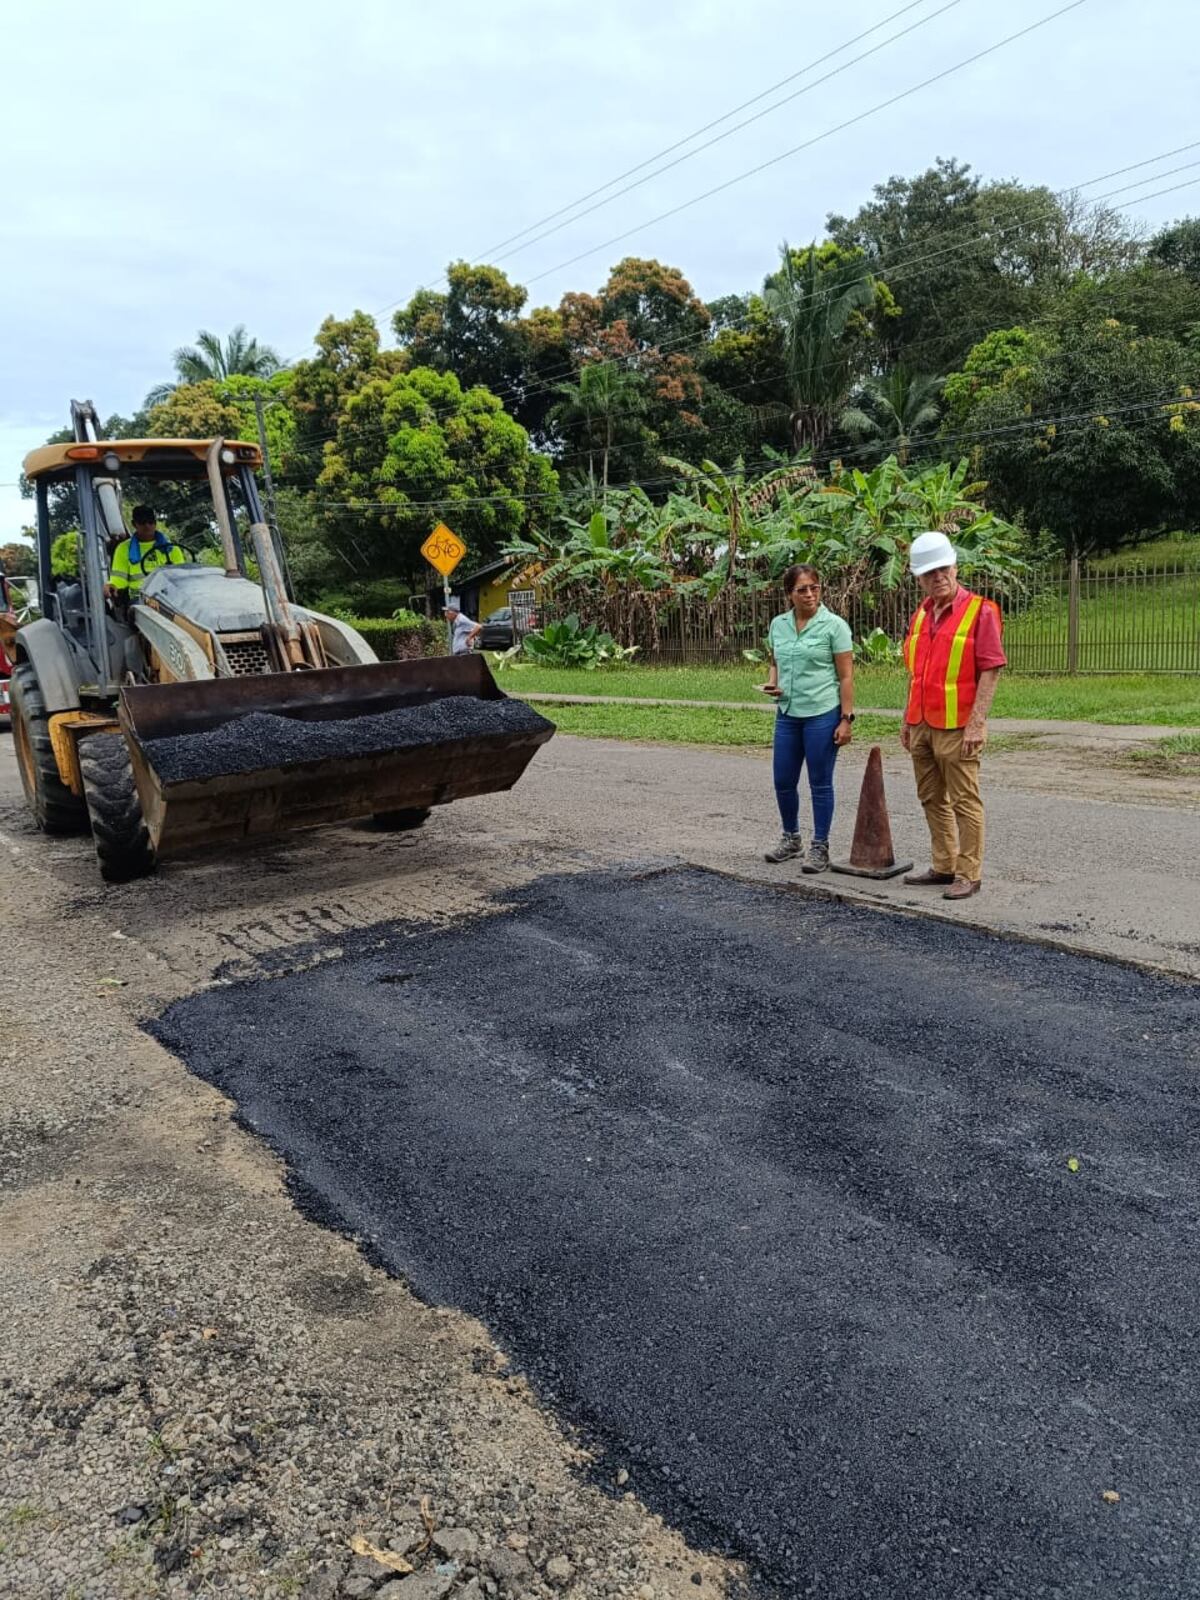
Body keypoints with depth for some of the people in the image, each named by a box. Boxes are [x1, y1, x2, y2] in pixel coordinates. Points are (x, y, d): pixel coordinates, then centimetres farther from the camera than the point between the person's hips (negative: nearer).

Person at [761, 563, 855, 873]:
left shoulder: (834, 625, -7)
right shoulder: (778, 624, 6)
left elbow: (846, 676, -7)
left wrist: (846, 719, -12)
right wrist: (772, 682, -1)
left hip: (822, 714, -5)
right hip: (787, 714, 5)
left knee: (820, 783, 3)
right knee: (783, 781, 10)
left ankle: (820, 847, 15)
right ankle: (791, 839, 30)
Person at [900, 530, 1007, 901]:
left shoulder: (980, 611, -7)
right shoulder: (921, 614, 13)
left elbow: (990, 670, -12)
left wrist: (976, 723, -18)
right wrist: (907, 720, 16)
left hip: (956, 727, -7)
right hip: (921, 726, 7)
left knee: (965, 801, -1)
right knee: (932, 799, 13)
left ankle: (969, 874, 6)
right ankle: (944, 866, 23)